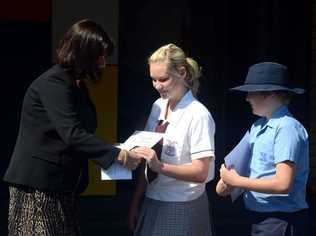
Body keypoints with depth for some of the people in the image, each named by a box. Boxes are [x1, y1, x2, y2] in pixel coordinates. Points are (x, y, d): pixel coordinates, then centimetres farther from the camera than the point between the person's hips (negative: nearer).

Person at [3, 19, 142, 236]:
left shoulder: (77, 85, 15)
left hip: (63, 184, 9)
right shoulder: (52, 83, -16)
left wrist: (118, 150, 5)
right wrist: (117, 155, -25)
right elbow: (71, 134, -25)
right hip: (37, 183, -9)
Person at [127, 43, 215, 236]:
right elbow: (149, 162, 10)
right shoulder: (158, 107, 5)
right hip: (152, 202, 6)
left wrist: (159, 167, -27)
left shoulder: (198, 115, -14)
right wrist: (136, 203, 11)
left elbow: (200, 173, -17)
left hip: (182, 209, -5)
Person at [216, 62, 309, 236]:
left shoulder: (287, 128, -18)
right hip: (259, 216, 7)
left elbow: (283, 184, -24)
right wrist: (227, 179, -3)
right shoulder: (258, 126, 6)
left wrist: (237, 181, -15)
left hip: (281, 220, -7)